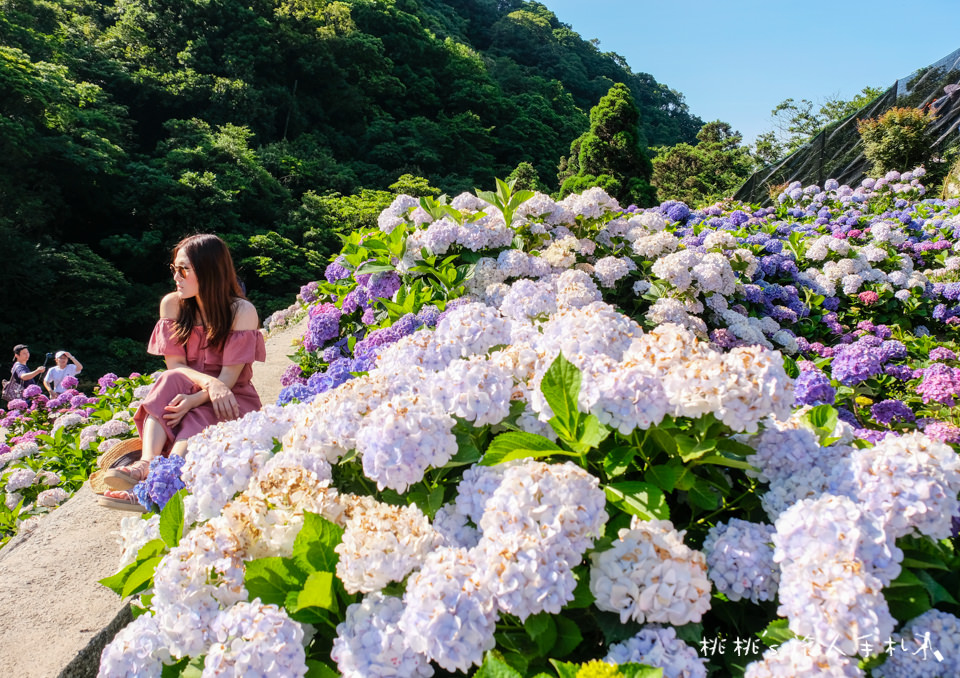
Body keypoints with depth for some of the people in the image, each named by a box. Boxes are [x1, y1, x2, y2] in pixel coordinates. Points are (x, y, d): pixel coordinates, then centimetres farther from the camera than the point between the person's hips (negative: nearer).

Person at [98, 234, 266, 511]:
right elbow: (174, 365, -6)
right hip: (187, 394, 3)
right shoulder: (172, 304, 0)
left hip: (230, 402, -3)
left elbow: (229, 377, -16)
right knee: (170, 380, -30)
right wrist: (208, 382, -26)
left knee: (197, 420, -36)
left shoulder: (242, 311, -12)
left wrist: (193, 400, -33)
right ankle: (147, 463, -48)